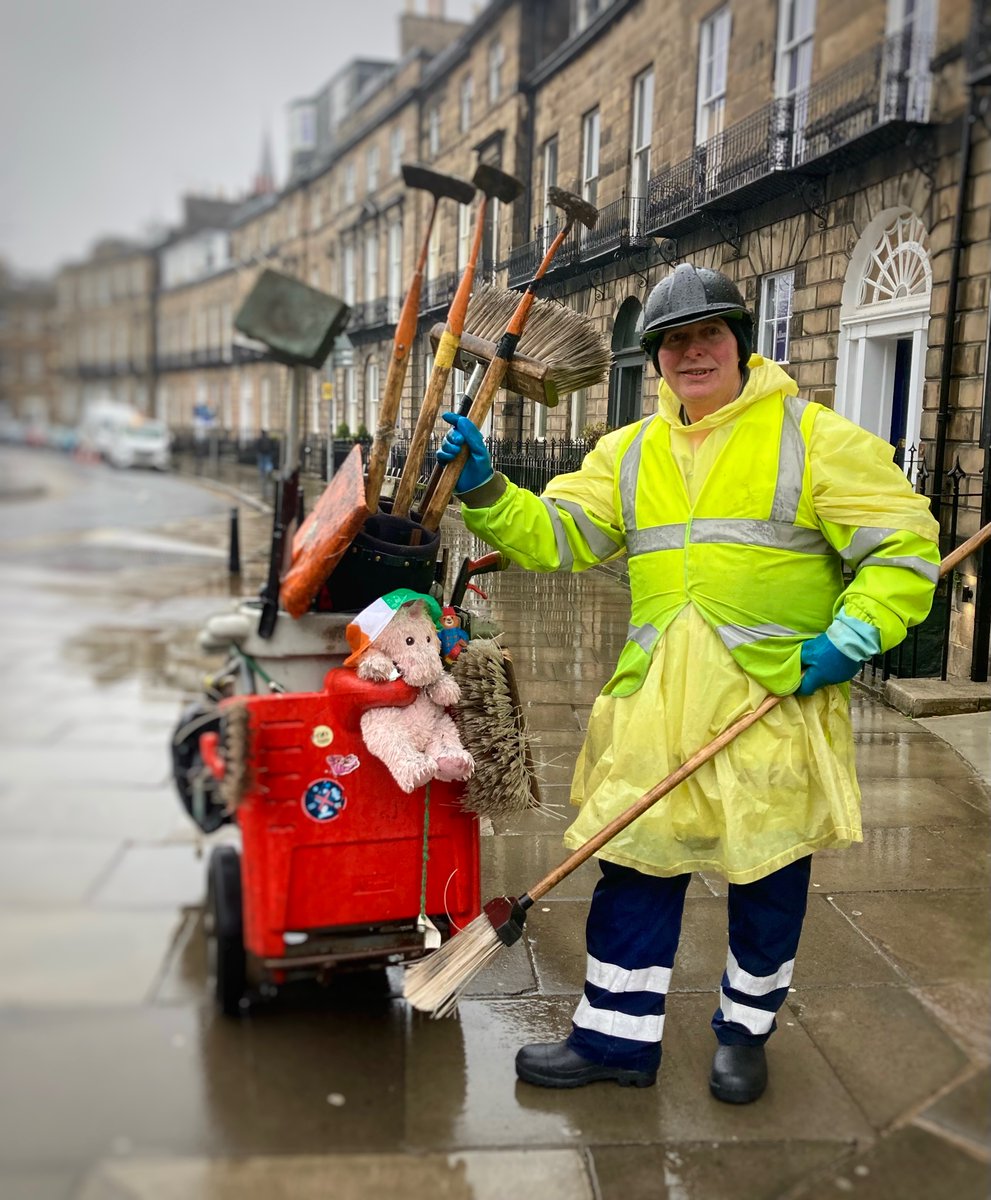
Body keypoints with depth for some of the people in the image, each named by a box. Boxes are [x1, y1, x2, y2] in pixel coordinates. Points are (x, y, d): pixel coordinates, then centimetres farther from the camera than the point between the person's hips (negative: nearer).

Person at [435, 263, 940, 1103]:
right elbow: (555, 533, 6)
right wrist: (485, 491, -10)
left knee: (769, 877, 12)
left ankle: (746, 1029, 34)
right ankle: (617, 1035, 25)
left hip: (776, 701, -3)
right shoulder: (629, 453, 11)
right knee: (636, 867, 8)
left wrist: (850, 639, -16)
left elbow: (904, 547, -4)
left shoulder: (812, 436, -2)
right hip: (658, 704, 3)